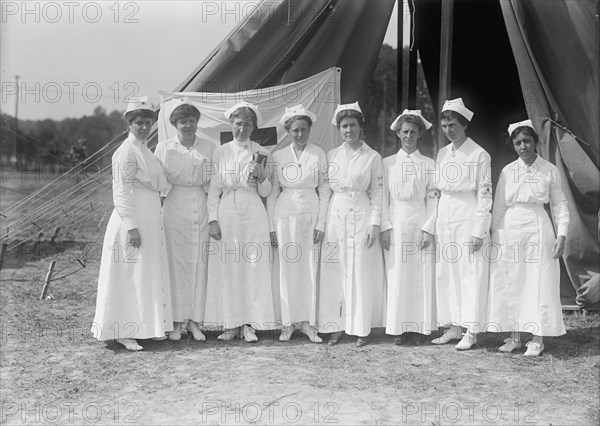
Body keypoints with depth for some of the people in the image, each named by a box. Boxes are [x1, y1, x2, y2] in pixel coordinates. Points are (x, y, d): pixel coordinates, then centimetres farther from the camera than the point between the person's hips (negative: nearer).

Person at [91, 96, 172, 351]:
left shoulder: (145, 150, 16)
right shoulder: (125, 152, -11)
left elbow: (162, 185, 20)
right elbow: (121, 191, -17)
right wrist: (132, 226, -21)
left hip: (151, 220, 9)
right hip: (132, 218, -9)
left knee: (152, 274, 13)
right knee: (130, 275, -4)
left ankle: (148, 326, 23)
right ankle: (124, 332, 3)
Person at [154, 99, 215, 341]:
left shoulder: (210, 148, 7)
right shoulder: (163, 148, 6)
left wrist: (205, 182, -8)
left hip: (202, 210, 1)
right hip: (174, 209, -1)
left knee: (199, 264, 1)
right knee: (176, 263, -1)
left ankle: (195, 321, 10)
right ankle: (177, 321, 8)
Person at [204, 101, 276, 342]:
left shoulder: (263, 154, 6)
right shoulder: (220, 153, 7)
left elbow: (265, 192, 7)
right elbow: (214, 189, 6)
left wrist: (261, 177, -13)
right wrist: (212, 220, -2)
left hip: (253, 214, 0)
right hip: (226, 214, 1)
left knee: (254, 268, -2)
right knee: (226, 269, 0)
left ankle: (249, 324, 5)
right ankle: (231, 324, 9)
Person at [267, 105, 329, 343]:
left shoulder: (318, 154, 1)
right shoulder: (278, 157, 3)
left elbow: (325, 191, 1)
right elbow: (272, 193, 6)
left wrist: (320, 224, -5)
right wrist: (271, 227, 2)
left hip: (311, 214, 0)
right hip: (285, 214, 1)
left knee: (310, 268, 1)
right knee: (287, 268, 2)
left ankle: (307, 322, 10)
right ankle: (288, 323, 10)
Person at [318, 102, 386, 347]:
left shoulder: (372, 158, 1)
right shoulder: (331, 155, 10)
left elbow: (377, 193, 0)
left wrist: (375, 223, -8)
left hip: (361, 216, -3)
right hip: (335, 216, 3)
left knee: (360, 272, -1)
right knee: (335, 273, 2)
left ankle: (360, 329, 8)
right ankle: (337, 326, 10)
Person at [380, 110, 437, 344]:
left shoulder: (429, 164, 8)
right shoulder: (388, 163, 9)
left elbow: (433, 199, 4)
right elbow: (382, 198, 5)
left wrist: (428, 228, -6)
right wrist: (385, 226, -5)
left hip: (421, 223, 0)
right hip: (395, 224, 0)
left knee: (422, 276, 0)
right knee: (396, 276, -1)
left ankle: (419, 326, 8)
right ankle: (398, 327, 6)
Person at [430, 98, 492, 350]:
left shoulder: (479, 155, -6)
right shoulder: (442, 154, 11)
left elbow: (485, 196, -8)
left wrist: (478, 231, -13)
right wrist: (431, 226, 9)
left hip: (469, 221, -6)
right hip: (445, 222, 6)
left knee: (471, 275, -3)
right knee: (445, 275, 7)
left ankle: (471, 331, 4)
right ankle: (453, 327, 17)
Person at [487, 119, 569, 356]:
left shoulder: (549, 170, 1)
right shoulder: (507, 172, 5)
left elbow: (559, 204, 4)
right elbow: (498, 207, 8)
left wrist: (561, 234, -5)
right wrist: (495, 236, 5)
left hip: (538, 229, -2)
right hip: (509, 231, 2)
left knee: (539, 283, 0)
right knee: (510, 284, 4)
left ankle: (537, 339, 9)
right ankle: (514, 336, 15)